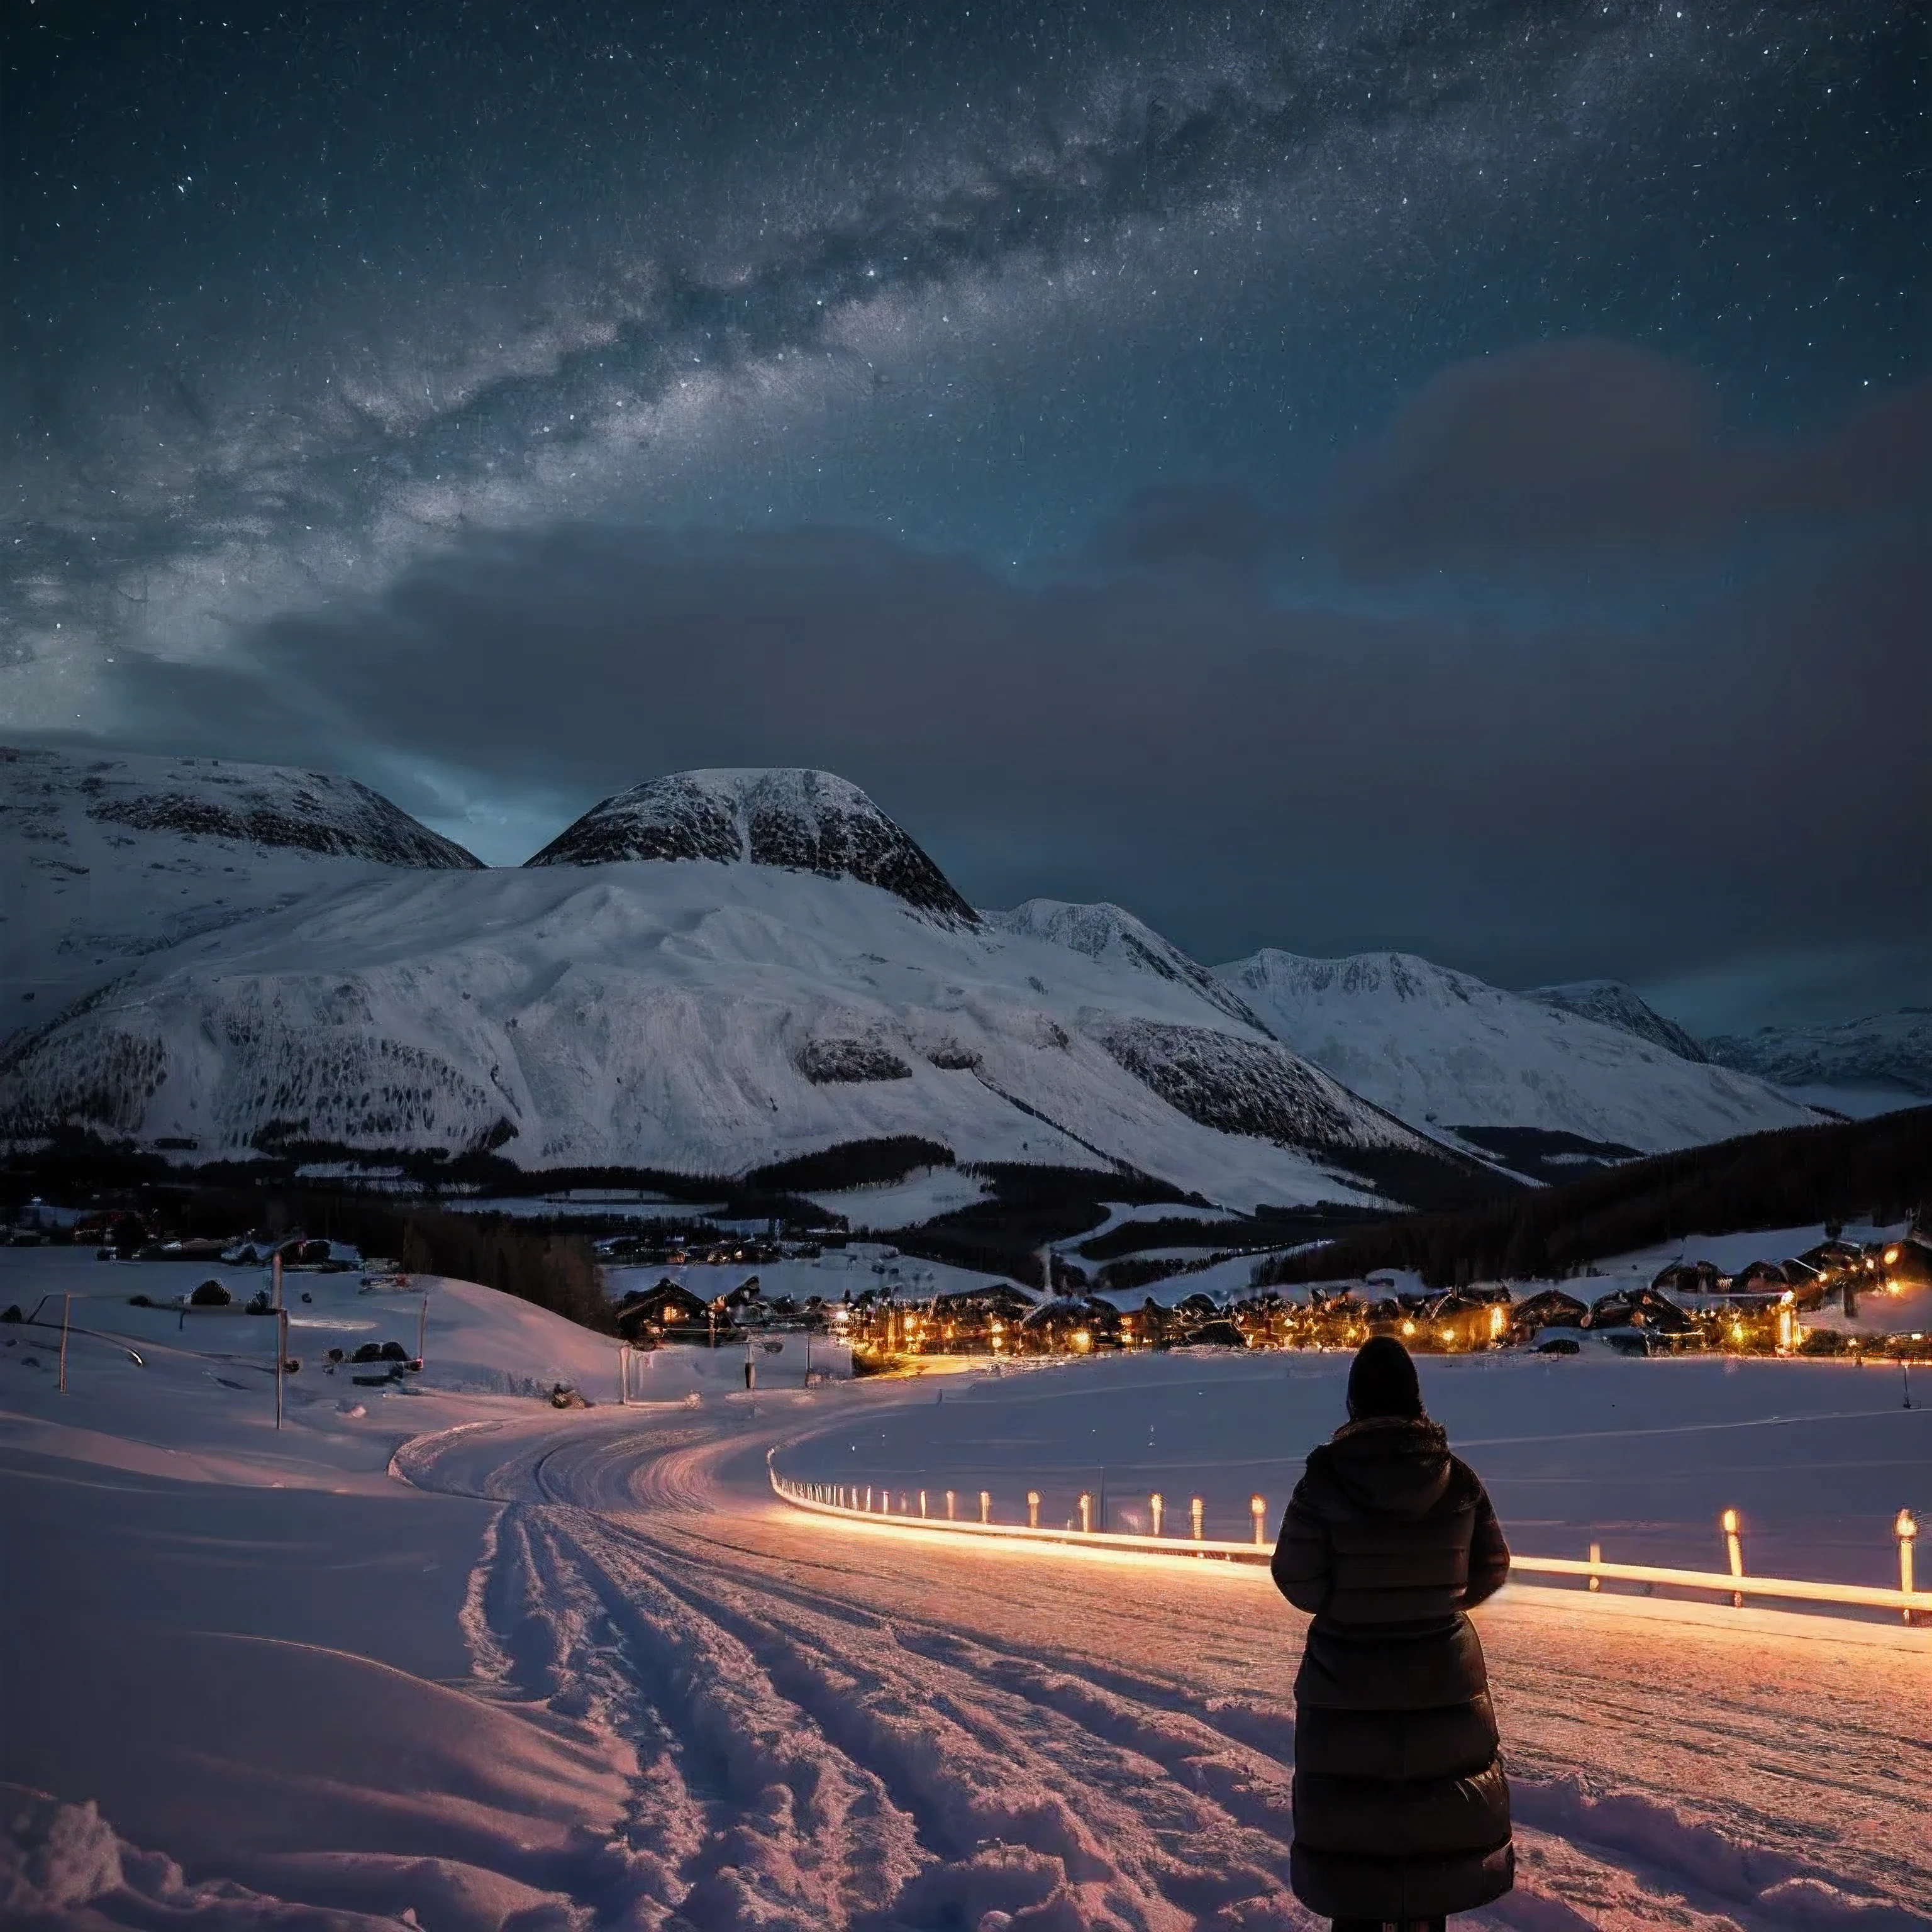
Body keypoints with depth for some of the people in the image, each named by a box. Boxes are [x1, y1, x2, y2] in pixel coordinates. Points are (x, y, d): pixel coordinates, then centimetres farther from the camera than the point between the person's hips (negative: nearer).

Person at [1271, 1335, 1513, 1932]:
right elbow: (1490, 1568, 0)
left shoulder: (1327, 1475, -16)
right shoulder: (1457, 1477, -9)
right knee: (1436, 1807, 17)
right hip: (1442, 1674, 2)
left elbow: (1297, 1577, -13)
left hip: (1347, 1678, -2)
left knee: (1350, 1812, 10)